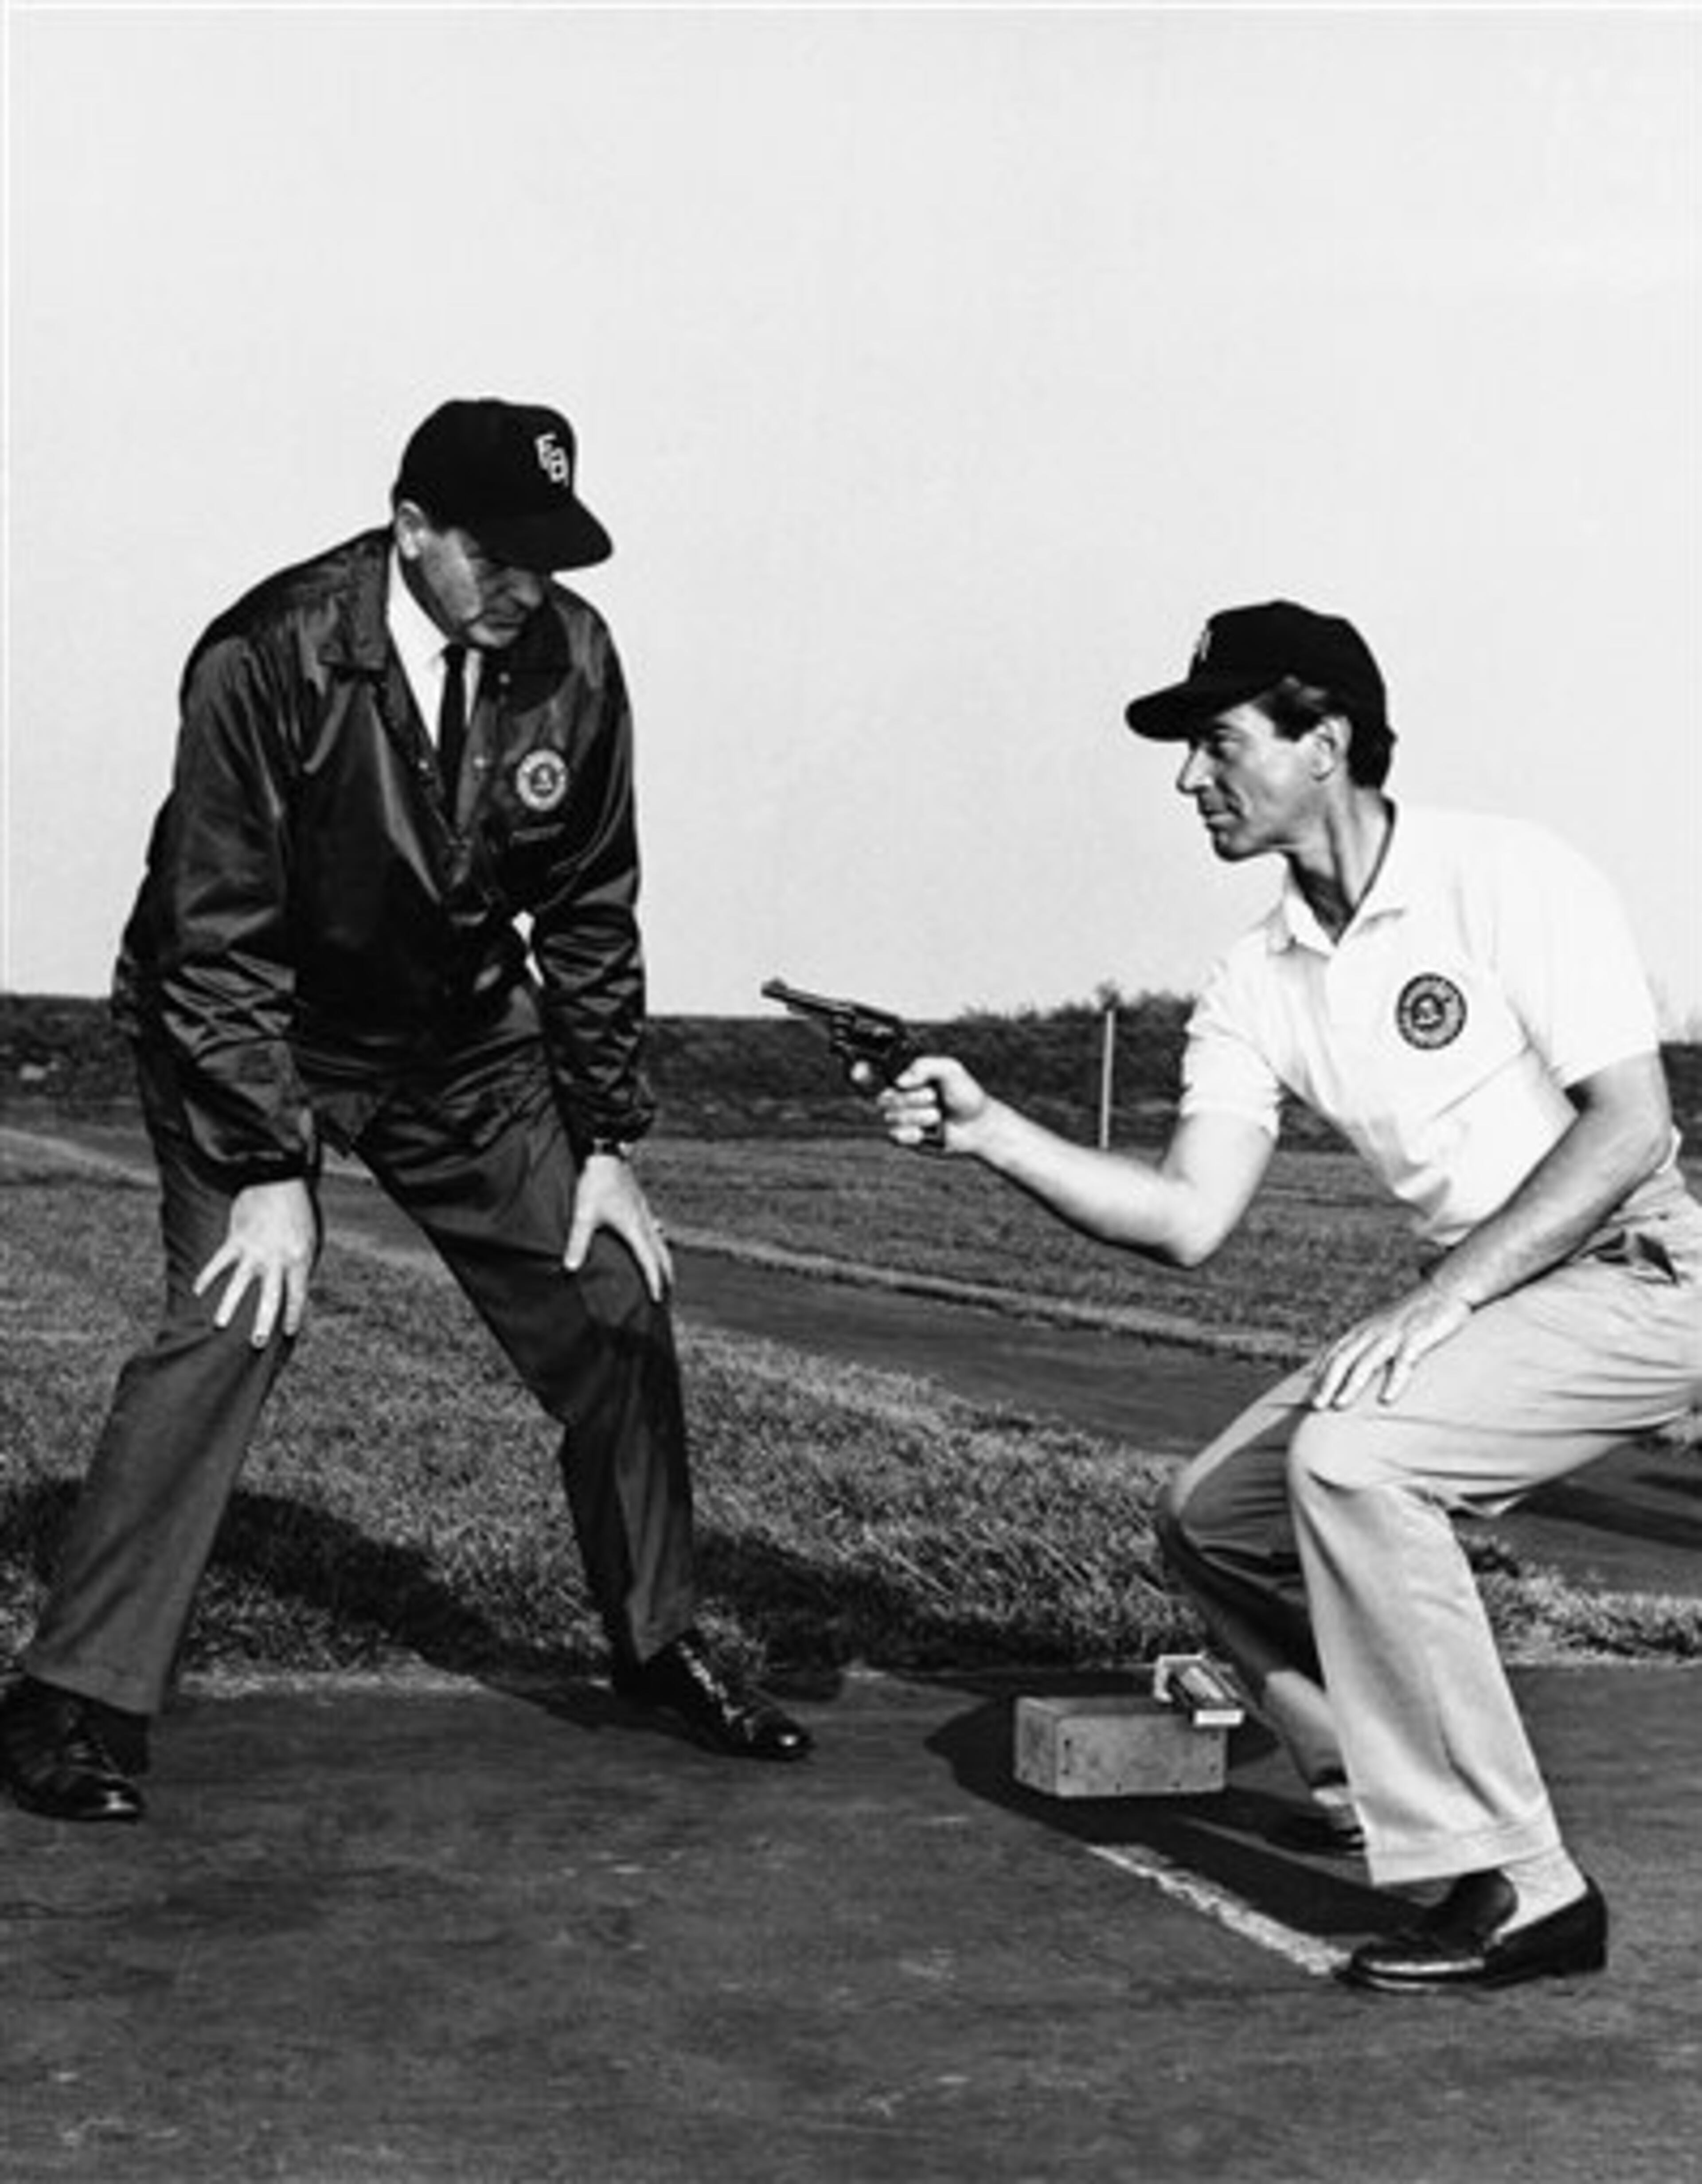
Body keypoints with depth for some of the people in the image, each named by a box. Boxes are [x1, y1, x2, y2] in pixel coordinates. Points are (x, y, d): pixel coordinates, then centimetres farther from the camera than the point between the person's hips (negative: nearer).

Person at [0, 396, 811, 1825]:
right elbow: (219, 941, -22)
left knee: (615, 1306, 1)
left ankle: (661, 1647, 20)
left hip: (462, 1038, 5)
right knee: (232, 1320, -21)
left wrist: (605, 1143, -3)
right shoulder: (268, 661, -25)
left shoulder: (570, 658, -11)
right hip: (250, 1035, -4)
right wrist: (270, 1171, -25)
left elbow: (589, 915, -1)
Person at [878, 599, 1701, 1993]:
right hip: (1473, 1296, 8)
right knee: (1214, 1518, 5)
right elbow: (1189, 1221, -3)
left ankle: (1507, 1887, -21)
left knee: (1348, 1457, -29)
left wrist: (1446, 1296, -26)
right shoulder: (1261, 986, 3)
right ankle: (1373, 1779, 27)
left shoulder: (1511, 881, -16)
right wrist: (993, 1134, -15)